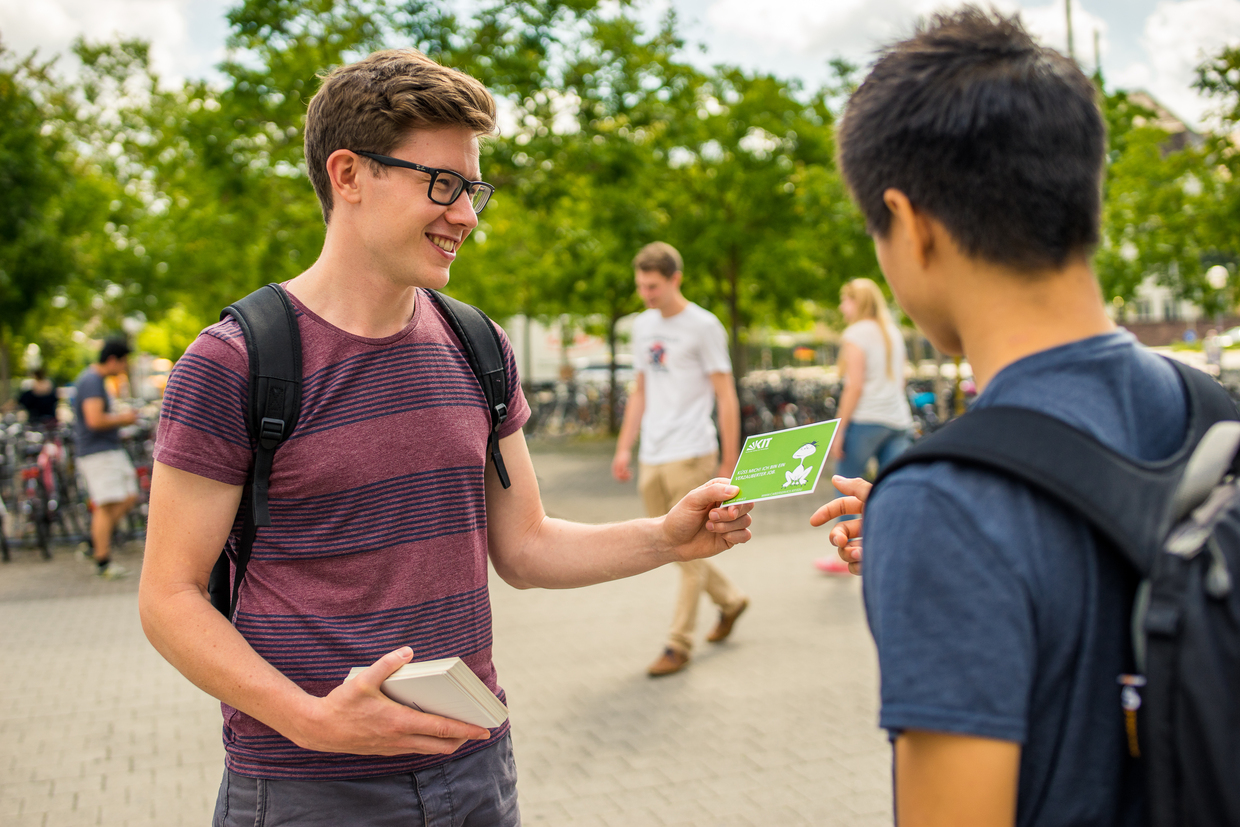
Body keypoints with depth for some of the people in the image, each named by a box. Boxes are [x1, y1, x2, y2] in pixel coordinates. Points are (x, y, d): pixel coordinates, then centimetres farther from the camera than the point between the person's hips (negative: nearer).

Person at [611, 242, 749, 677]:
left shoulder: (703, 326, -6)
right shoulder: (642, 326, 14)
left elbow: (726, 399, -6)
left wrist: (730, 463, -9)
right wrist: (624, 447, 13)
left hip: (691, 456, -7)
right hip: (651, 459, 7)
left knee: (689, 551, -2)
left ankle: (678, 645, 7)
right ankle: (730, 600, 33)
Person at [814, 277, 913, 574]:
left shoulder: (855, 334, -7)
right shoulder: (894, 332, 15)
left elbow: (854, 386, -14)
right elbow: (899, 382, 16)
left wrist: (839, 429, -11)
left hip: (865, 419, -7)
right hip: (897, 421, 7)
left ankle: (843, 555, 16)